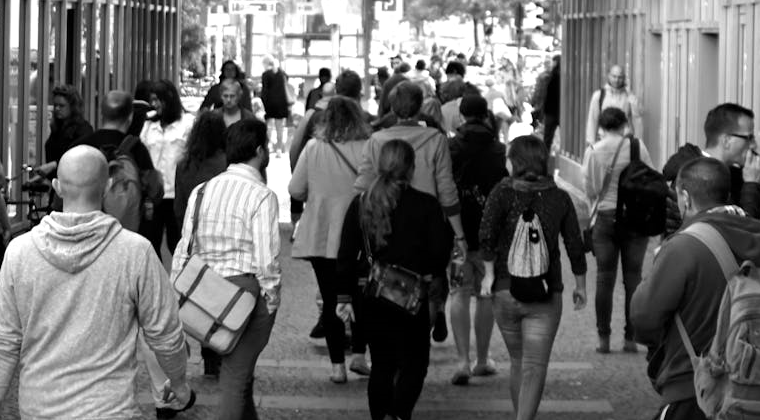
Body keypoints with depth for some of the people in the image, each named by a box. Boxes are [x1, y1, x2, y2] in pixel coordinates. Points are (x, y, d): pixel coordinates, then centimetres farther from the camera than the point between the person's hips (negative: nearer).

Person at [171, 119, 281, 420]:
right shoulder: (261, 195, -10)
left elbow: (184, 249, 10)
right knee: (236, 376, -1)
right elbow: (266, 258, -15)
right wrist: (271, 300, -4)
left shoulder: (202, 190, 8)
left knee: (239, 372, 21)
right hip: (247, 287, -6)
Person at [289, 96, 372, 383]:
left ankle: (338, 365, 6)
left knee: (330, 300, 7)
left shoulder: (313, 149, -6)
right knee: (361, 296, 19)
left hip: (320, 238, 0)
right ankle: (359, 354, 13)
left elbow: (295, 190, -2)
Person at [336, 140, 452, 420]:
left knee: (381, 365, 15)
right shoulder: (426, 206, -10)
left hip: (373, 299, 3)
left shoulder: (361, 204, 0)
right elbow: (440, 250, -9)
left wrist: (344, 296, 7)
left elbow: (346, 255, 1)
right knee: (414, 362, 9)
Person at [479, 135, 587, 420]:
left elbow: (487, 234, -17)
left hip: (505, 290, 1)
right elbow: (574, 245, 4)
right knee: (535, 366, -4)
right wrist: (580, 285, 15)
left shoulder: (503, 192, -4)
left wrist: (489, 272, -7)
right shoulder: (559, 198, 2)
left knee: (518, 361, 19)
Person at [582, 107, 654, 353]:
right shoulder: (637, 147, -5)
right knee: (633, 278, 5)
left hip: (605, 216, 0)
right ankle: (630, 338, 4)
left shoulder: (593, 152, -3)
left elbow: (590, 190, -1)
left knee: (604, 278, 5)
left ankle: (604, 338, 3)